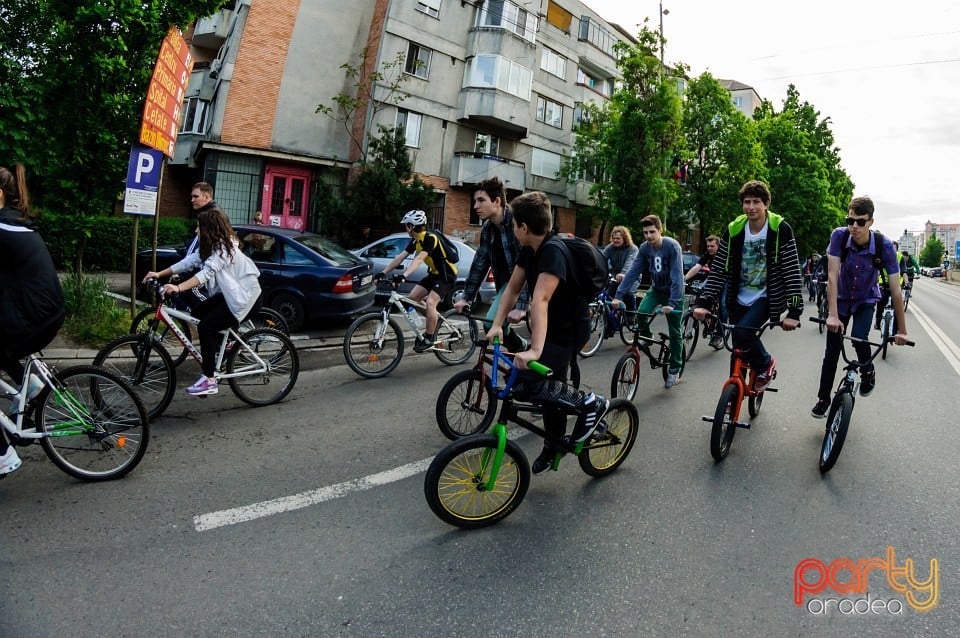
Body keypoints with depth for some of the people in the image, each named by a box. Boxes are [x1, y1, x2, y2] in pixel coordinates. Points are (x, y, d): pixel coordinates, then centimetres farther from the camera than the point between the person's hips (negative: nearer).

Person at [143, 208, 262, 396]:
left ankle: (209, 381, -11)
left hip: (245, 296, -10)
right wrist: (160, 274, -1)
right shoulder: (213, 245, 9)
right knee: (198, 312, 7)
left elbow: (207, 272, -34)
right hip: (230, 294, 10)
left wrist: (178, 288, -44)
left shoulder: (224, 248, -21)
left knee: (206, 326, -15)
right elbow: (189, 261, 5)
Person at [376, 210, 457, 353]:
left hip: (447, 275, -9)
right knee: (412, 298, -1)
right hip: (434, 273, 9)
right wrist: (384, 272, -8)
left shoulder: (430, 238, -24)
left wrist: (404, 275, -46)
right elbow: (400, 257, -1)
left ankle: (429, 340, -12)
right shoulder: (415, 241, 3)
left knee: (430, 302, -24)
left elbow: (419, 259, -36)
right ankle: (435, 317, 19)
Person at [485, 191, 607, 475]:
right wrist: (497, 324, -10)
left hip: (569, 330, -9)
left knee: (527, 385, -19)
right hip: (552, 327, 9)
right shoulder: (529, 250, 0)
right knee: (549, 387, 17)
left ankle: (590, 403, -3)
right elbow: (513, 287, 1)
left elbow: (540, 300, -40)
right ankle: (553, 447, 36)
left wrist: (535, 349, -47)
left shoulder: (553, 251, -28)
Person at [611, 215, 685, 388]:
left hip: (672, 292, -4)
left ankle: (674, 369, 16)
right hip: (655, 289, 4)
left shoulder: (672, 246, -25)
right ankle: (645, 338, 6)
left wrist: (672, 303, -40)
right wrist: (619, 295, -24)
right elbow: (633, 272, -14)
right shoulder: (645, 248, -11)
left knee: (675, 332, 1)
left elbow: (677, 276, -31)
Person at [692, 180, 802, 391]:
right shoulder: (733, 230, -5)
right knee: (740, 349, 8)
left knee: (742, 334, -25)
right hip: (739, 299, 4)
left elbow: (793, 271, -18)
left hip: (766, 297, -4)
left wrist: (794, 312, -26)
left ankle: (765, 363, 6)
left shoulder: (780, 229, -15)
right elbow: (718, 270, -6)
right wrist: (704, 303, -17)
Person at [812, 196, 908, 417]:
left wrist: (901, 330, -21)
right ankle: (823, 399, 14)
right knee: (832, 352, -1)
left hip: (866, 300, -1)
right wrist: (832, 315, -35)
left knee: (859, 338, -24)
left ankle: (868, 372, 10)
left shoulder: (884, 246, -25)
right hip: (842, 298, 1)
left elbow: (895, 289, -22)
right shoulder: (839, 236, -25)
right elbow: (832, 276, -28)